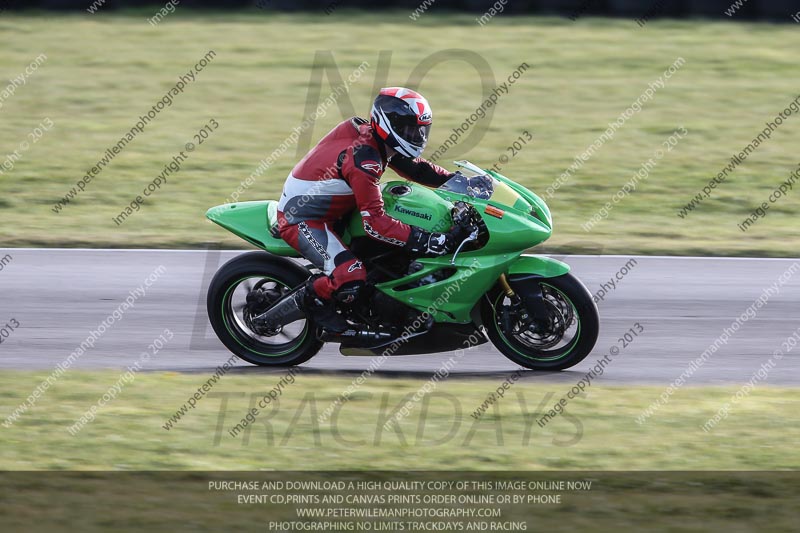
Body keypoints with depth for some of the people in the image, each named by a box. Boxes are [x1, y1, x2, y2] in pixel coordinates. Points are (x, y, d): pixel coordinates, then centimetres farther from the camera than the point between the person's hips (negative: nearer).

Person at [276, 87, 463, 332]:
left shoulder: (369, 136, -1)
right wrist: (426, 240, -38)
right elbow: (374, 222, -34)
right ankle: (312, 298, 0)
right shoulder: (364, 158, -30)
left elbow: (414, 166, 13)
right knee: (351, 278, -29)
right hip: (301, 220, -10)